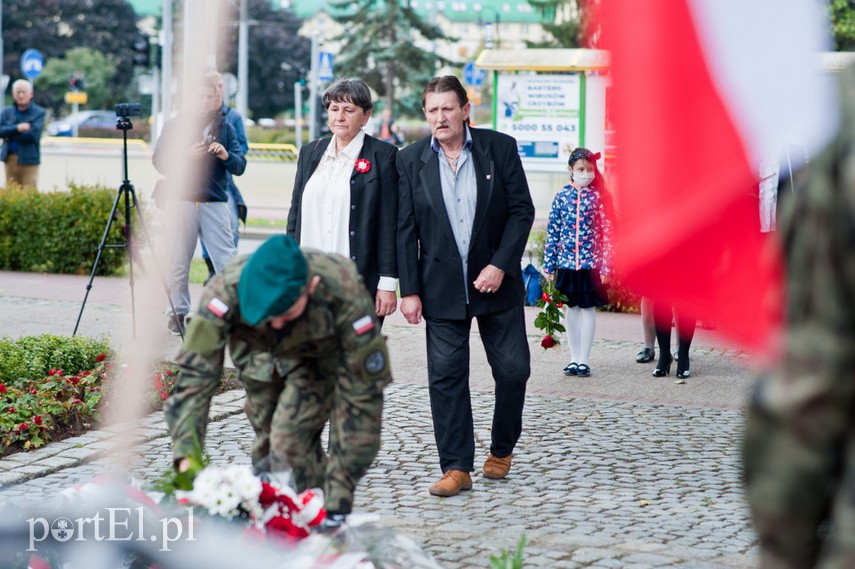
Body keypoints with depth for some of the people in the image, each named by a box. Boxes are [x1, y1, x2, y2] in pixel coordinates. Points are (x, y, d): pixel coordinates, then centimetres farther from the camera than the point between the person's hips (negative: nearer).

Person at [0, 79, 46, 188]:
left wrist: (10, 133, -6)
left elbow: (32, 134, -13)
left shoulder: (39, 113, 0)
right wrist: (17, 128, -16)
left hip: (29, 160, -4)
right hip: (10, 160, 4)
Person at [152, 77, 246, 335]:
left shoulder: (225, 127, 13)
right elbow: (159, 161, 1)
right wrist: (186, 156, -14)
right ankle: (178, 313, 13)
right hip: (181, 201, -1)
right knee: (179, 264, 2)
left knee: (227, 262, -7)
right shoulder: (174, 125, 10)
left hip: (215, 203, 1)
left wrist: (226, 156, -15)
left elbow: (240, 166, 6)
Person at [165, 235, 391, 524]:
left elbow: (361, 396, -34)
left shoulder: (346, 297, -40)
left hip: (322, 356, -3)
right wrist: (186, 454, -46)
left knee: (291, 437, -22)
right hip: (260, 353, 3)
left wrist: (338, 500, -35)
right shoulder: (227, 289, -37)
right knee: (267, 440, 1)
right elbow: (196, 370, -34)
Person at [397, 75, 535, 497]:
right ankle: (456, 467, 7)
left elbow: (522, 211, -2)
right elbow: (404, 230, 0)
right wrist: (409, 290, -5)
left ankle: (502, 449, 27)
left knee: (513, 368, 3)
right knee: (446, 376, 0)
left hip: (496, 281, 0)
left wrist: (500, 265, -13)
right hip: (442, 287, 0)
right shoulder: (410, 160, 0)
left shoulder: (500, 148, -3)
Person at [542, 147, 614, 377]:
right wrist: (549, 265, 3)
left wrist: (606, 266, -8)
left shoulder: (599, 197, -3)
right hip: (566, 263, 2)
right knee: (571, 309, 10)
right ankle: (574, 358, 19)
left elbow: (607, 233, -4)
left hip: (591, 264, -2)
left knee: (588, 309, 3)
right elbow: (552, 232, 5)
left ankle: (584, 360, 9)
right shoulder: (561, 197, 2)